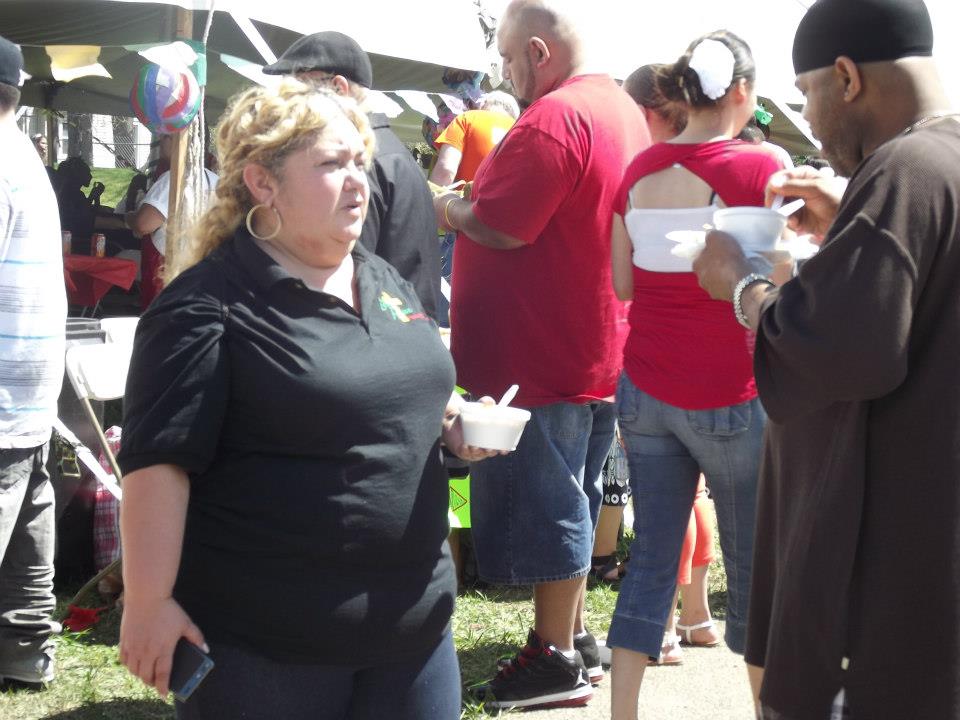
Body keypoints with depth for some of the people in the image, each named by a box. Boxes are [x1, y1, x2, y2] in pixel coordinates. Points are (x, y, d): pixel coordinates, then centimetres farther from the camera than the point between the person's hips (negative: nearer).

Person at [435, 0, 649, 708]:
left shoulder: (551, 119, -20)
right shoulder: (624, 110, 11)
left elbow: (499, 228, -23)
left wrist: (446, 206, -5)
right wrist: (473, 202, 13)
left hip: (541, 355, -10)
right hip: (600, 349, 10)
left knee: (545, 503, 0)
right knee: (571, 499, 18)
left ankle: (555, 660, 7)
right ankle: (573, 636, 28)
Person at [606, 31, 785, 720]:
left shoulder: (639, 171, 3)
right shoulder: (759, 168, -12)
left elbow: (623, 283, 10)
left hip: (646, 390, 5)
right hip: (729, 397, -5)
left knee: (652, 555, 11)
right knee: (754, 562, 9)